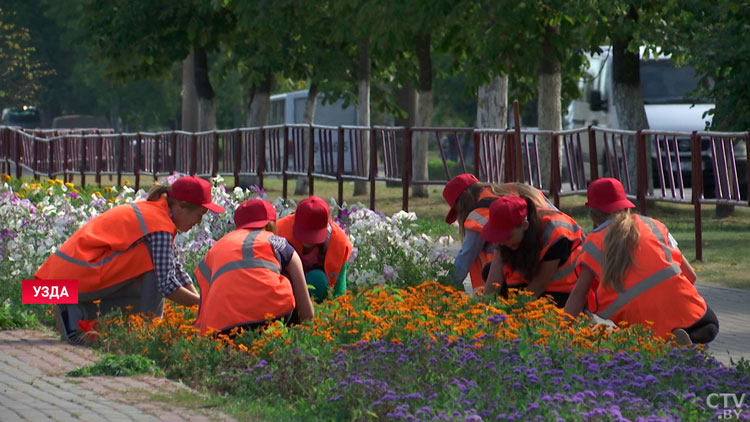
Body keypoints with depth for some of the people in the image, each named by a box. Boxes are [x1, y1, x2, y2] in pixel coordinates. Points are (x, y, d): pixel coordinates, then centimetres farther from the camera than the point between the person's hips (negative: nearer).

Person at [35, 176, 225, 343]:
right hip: (81, 278, -10)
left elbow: (176, 269, 22)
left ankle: (78, 313, 10)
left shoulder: (148, 211, 16)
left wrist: (198, 299, 14)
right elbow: (167, 285, -17)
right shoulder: (161, 227, -14)